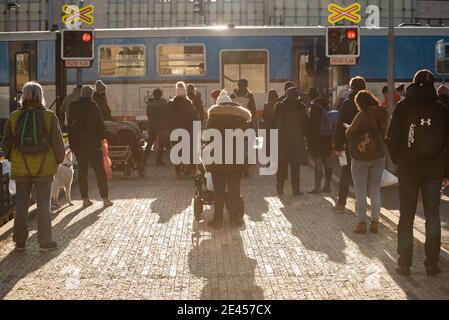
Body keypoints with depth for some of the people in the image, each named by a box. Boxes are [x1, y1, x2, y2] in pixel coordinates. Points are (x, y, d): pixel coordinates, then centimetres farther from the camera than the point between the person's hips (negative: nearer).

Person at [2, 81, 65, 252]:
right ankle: (45, 241, 11)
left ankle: (20, 241, 17)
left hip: (20, 168, 2)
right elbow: (58, 143, -5)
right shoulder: (49, 117, -9)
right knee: (43, 204, 7)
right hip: (44, 168, -1)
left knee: (21, 205, 12)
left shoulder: (14, 117, -3)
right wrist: (59, 160, 12)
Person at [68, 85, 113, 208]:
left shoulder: (73, 106, 6)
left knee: (82, 171, 10)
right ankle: (105, 199, 1)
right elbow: (99, 123, -10)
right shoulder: (92, 105, -10)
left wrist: (72, 143, 14)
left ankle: (85, 199, 10)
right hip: (92, 142, -5)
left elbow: (70, 125, 10)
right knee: (99, 170, 1)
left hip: (77, 143, 5)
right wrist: (102, 137, 2)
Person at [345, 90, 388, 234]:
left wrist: (349, 128, 11)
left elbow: (348, 133, -10)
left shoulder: (362, 115, -16)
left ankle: (362, 223, 4)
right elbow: (384, 133, 11)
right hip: (379, 156, 6)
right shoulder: (381, 115, 2)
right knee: (375, 190, 11)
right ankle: (375, 222, 11)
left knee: (360, 191, 2)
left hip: (361, 158, -6)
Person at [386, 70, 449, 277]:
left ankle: (404, 263, 8)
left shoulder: (403, 107, -3)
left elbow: (392, 139, -6)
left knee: (406, 217, 7)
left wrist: (398, 161, 8)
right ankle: (432, 263, 10)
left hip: (408, 169, -1)